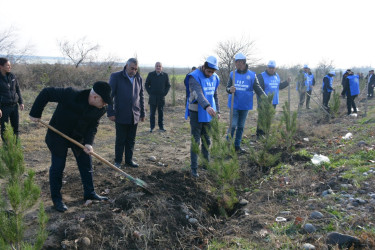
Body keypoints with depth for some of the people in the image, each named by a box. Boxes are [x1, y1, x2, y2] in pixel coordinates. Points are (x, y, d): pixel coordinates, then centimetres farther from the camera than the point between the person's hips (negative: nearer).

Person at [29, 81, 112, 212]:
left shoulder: (100, 109, -16)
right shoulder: (71, 95, -32)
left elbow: (93, 126, -8)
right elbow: (46, 93, -24)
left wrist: (88, 143, -24)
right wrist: (35, 113, -17)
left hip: (79, 137, 5)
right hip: (58, 136, -5)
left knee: (86, 164, 10)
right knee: (57, 167, 2)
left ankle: (89, 193, 27)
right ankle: (56, 199, 17)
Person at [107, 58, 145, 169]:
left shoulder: (138, 78, 9)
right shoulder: (116, 77, -5)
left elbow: (141, 96, 16)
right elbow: (110, 95, -6)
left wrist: (142, 113, 14)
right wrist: (110, 113, -10)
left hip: (134, 116, 4)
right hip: (121, 116, -4)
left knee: (131, 140, 11)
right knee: (120, 140, 4)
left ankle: (129, 160, 23)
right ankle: (118, 161, 17)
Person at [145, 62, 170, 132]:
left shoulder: (165, 75, 4)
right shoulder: (150, 74, 3)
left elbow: (168, 85, 10)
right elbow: (146, 84, 9)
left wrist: (165, 93, -1)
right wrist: (150, 92, -1)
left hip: (161, 97, 1)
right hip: (153, 97, 0)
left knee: (161, 113, 7)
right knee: (152, 113, 2)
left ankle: (161, 127, 16)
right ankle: (151, 127, 10)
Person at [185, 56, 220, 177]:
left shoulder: (215, 78, 7)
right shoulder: (194, 76, -15)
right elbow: (198, 93, -32)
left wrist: (217, 111, 12)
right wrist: (207, 106, -47)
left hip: (209, 114, 6)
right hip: (196, 113, -6)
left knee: (207, 140, 15)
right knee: (196, 141, -2)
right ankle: (194, 167, 5)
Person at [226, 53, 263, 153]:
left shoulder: (251, 75, -3)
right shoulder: (232, 74, 0)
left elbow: (257, 89, -2)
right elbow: (228, 87, 2)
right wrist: (230, 90, -23)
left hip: (245, 105, 1)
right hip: (234, 105, -1)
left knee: (241, 126, 11)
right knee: (233, 125, -6)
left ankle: (237, 146, 23)